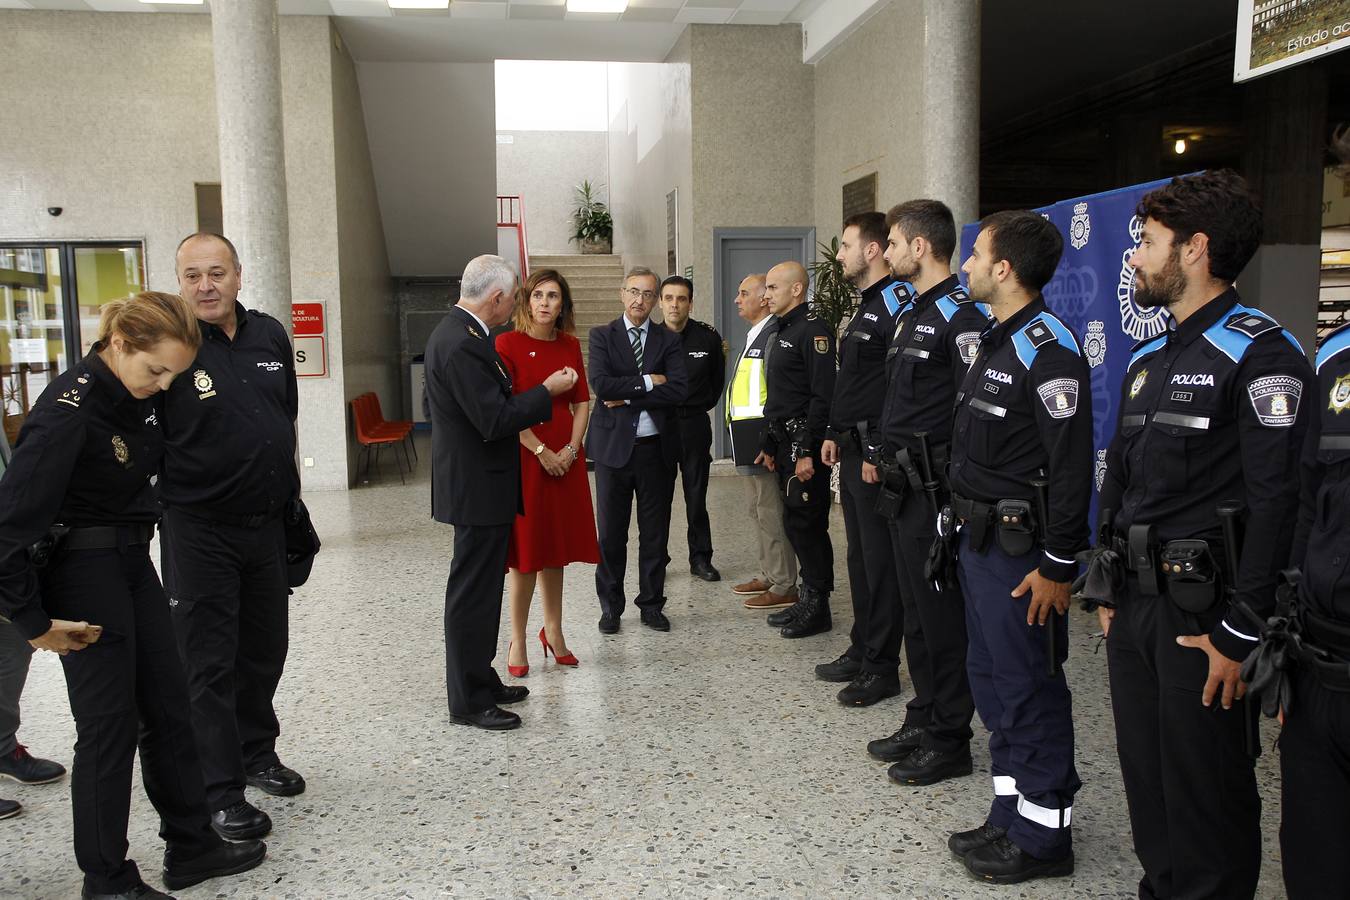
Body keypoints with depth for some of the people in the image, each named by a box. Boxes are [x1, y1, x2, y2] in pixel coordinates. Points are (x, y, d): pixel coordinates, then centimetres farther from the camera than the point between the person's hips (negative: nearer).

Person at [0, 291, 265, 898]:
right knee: (110, 724, 2)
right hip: (82, 572, -8)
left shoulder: (141, 393, -1)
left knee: (168, 706, 13)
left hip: (134, 561, 8)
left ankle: (191, 848, 28)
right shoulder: (67, 410, -25)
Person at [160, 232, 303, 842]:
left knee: (264, 650, 17)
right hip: (199, 532, -5)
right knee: (209, 664, 3)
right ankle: (220, 791, 13)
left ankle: (256, 754, 37)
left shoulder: (270, 336, 5)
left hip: (266, 523, 6)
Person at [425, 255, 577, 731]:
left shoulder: (454, 333, 10)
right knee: (473, 592, -1)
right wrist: (546, 391, -13)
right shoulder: (463, 345, -23)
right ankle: (468, 701, 10)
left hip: (470, 481, 11)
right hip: (479, 486, -11)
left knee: (479, 588, 18)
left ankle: (480, 680, 30)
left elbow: (433, 405, 19)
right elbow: (495, 421, -25)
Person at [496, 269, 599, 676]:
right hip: (524, 456, -4)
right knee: (525, 549, 1)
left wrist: (571, 449, -5)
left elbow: (582, 403, 8)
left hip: (565, 457, 5)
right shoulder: (508, 343, -7)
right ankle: (518, 641, 12)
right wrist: (540, 451, -16)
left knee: (555, 547, 12)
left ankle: (553, 631, 25)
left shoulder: (570, 345, 8)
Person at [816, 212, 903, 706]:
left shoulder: (895, 305, -15)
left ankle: (882, 668, 9)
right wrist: (835, 434, 18)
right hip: (853, 452, 10)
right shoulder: (864, 308, 18)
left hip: (877, 455, -10)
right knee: (859, 557, 16)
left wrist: (878, 452, -21)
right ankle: (861, 651, 28)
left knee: (881, 561, -2)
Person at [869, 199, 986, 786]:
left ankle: (950, 741, 13)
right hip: (905, 488, 10)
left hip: (938, 489, -10)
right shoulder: (912, 312, 17)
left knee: (942, 616, 0)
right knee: (916, 611, 17)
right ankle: (924, 721, 30)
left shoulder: (959, 314, -15)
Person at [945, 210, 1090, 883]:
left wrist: (1058, 564, -20)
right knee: (992, 678, 16)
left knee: (1029, 689, 2)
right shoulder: (995, 342, 13)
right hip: (979, 542, 10)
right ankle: (1011, 815, 30)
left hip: (1020, 551, -10)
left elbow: (1071, 467, -21)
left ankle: (1043, 834, 17)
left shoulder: (1047, 349, -17)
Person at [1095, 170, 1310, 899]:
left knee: (1205, 786, 4)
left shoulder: (1260, 354, -12)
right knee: (1144, 772, 17)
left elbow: (1276, 502, -18)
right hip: (1134, 602, 8)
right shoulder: (1149, 360, 13)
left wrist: (1240, 632, -18)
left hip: (1200, 612, -8)